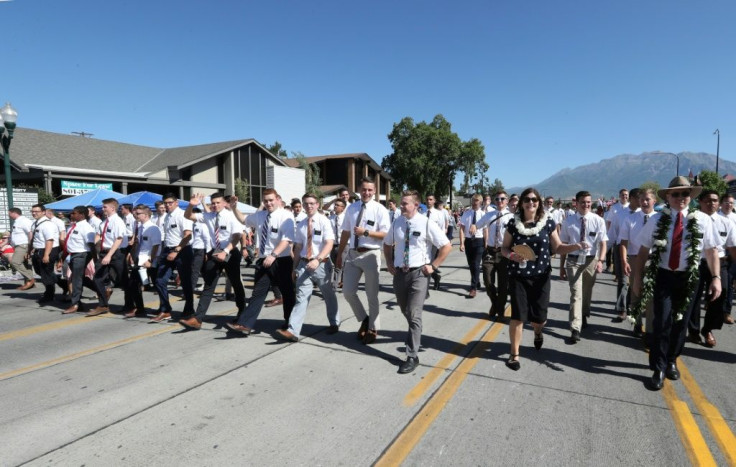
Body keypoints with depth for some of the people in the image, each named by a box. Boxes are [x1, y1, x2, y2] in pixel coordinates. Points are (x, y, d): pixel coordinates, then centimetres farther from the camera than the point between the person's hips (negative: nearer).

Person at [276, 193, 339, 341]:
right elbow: (298, 247, 12)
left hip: (322, 264, -3)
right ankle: (293, 331, -12)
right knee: (301, 297, -5)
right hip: (304, 264, 3)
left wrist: (318, 260, -27)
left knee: (328, 296, 15)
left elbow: (329, 244, -15)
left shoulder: (324, 221, -7)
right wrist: (295, 267, 11)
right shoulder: (300, 225, 7)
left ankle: (334, 323, 36)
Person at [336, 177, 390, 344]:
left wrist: (366, 232, -21)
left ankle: (372, 329, 26)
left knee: (372, 295, 7)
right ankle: (364, 319, 30)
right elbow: (345, 232, 14)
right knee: (348, 291, 5)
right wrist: (339, 254, 15)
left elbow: (386, 234, -10)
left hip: (371, 254, -4)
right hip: (352, 254, 4)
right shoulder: (351, 208, 8)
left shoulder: (379, 209, -6)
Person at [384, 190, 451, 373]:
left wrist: (433, 265, -9)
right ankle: (414, 334, 50)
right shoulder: (396, 223, 3)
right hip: (399, 273, 5)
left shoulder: (427, 224, -10)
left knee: (414, 315, -9)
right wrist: (389, 264, 10)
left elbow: (446, 246, -7)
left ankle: (412, 356, 0)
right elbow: (387, 244, 21)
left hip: (419, 273, -5)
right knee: (405, 311, 20)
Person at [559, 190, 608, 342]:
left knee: (587, 293, 18)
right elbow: (563, 245, 3)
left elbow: (603, 243, -7)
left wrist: (600, 260, -24)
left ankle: (583, 317, 43)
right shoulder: (569, 221, -1)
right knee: (576, 294, -9)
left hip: (591, 260, 1)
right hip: (573, 260, -1)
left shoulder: (598, 220, -2)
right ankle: (575, 329, -9)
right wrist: (562, 266, 3)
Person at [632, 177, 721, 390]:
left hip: (688, 278, 1)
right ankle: (659, 368, 9)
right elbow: (643, 251, 1)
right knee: (662, 322, -3)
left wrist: (716, 277, -8)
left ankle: (671, 361, 33)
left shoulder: (702, 220, -4)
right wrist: (638, 279, -1)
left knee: (680, 322, 13)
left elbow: (712, 251, 0)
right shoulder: (658, 220, -3)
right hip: (663, 276, -1)